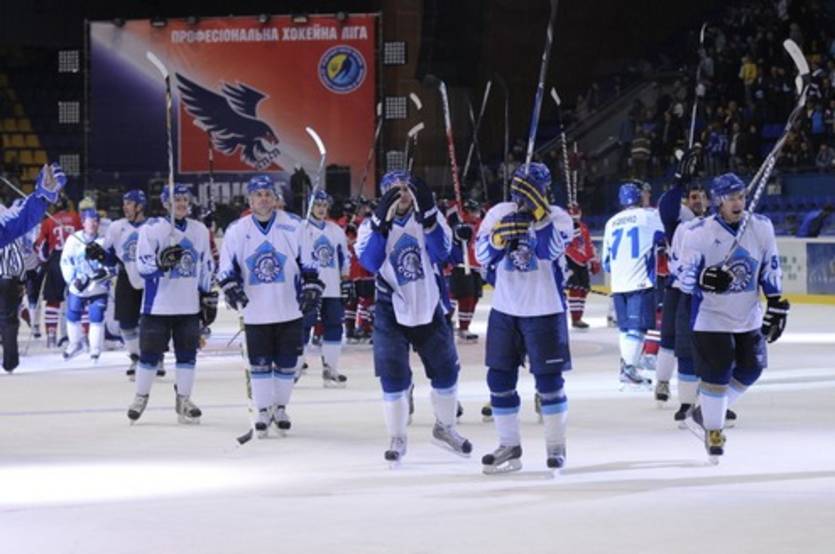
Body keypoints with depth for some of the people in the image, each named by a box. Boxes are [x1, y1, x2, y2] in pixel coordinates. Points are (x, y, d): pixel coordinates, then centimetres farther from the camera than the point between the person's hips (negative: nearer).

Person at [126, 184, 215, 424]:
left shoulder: (199, 230, 9)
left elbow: (206, 268, 16)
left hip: (189, 306, 4)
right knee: (150, 353, 1)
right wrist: (162, 262, -31)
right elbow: (143, 266, -12)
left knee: (187, 353, 4)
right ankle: (141, 397, 16)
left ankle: (183, 400, 14)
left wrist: (208, 297, 14)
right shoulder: (152, 228, -7)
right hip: (158, 304, -4)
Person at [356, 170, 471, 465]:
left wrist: (427, 216, -28)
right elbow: (370, 261, -23)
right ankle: (397, 440, 7)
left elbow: (441, 253, -17)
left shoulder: (428, 217, -3)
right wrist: (382, 222, -32)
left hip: (428, 307, 2)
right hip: (391, 310, -2)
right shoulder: (373, 224, -7)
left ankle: (444, 428, 31)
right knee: (393, 376, -7)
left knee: (446, 370, 8)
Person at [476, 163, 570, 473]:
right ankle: (509, 447, 17)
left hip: (544, 311, -4)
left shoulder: (556, 216, -7)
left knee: (549, 380, 0)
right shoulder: (499, 213, 3)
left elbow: (552, 251, -24)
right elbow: (482, 255, -1)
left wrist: (539, 214, -30)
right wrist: (498, 237, -19)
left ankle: (556, 446, 15)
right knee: (500, 378, 6)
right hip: (504, 310, 4)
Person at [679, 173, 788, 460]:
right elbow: (685, 278, -13)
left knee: (750, 370, 9)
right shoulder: (699, 233, -16)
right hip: (711, 318, -5)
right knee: (717, 375, -7)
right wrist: (704, 280, -35)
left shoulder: (761, 227, -4)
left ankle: (708, 410, 30)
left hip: (749, 318, 5)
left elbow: (770, 270, 6)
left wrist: (777, 306, 4)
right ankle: (713, 430, 12)